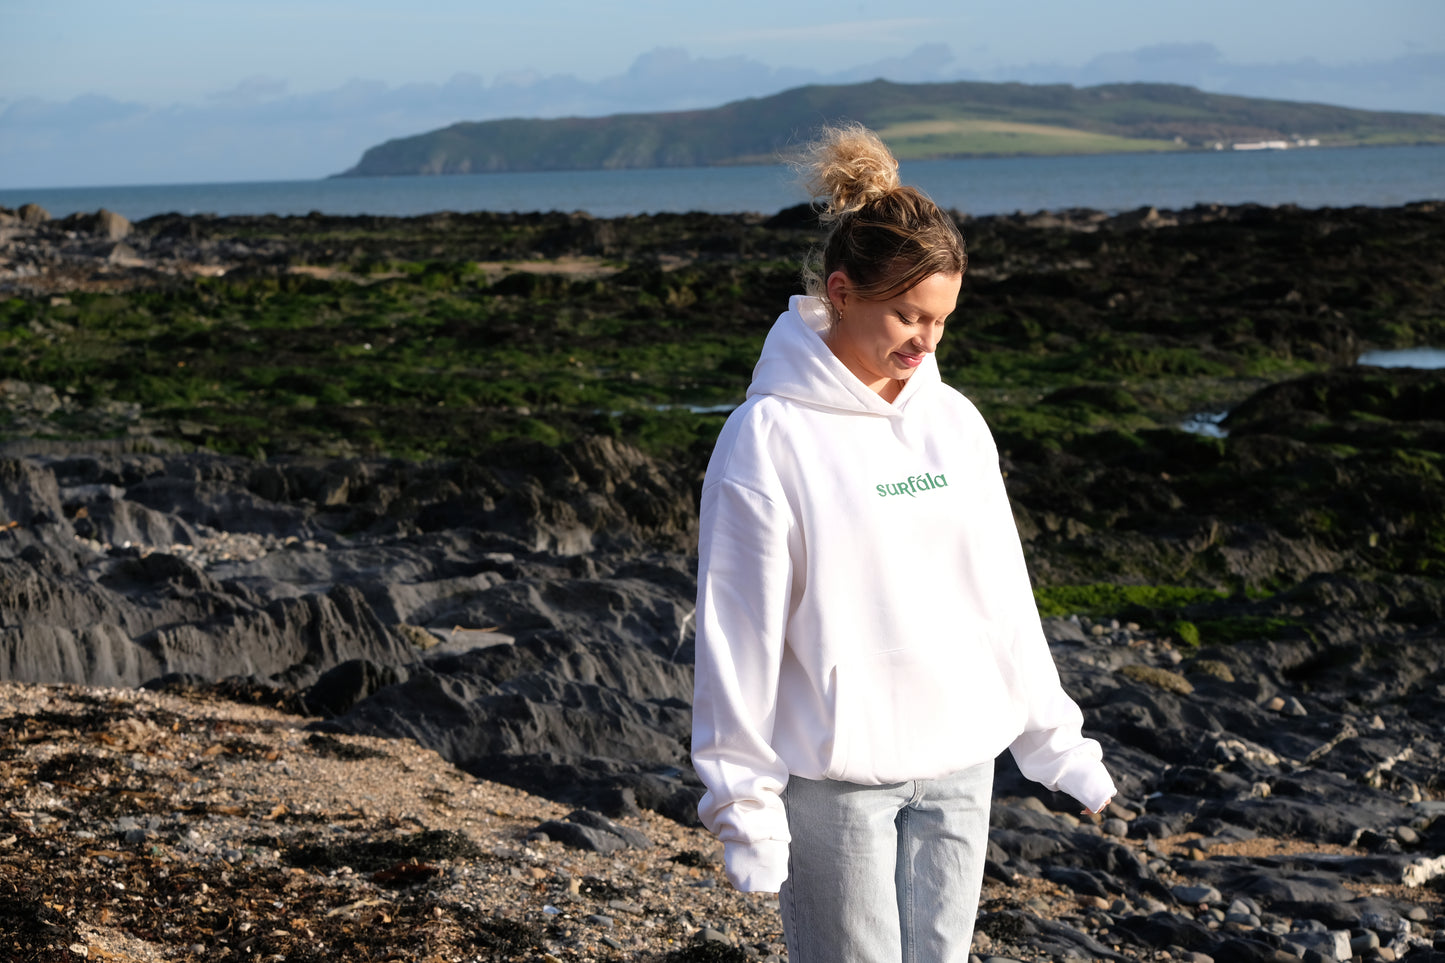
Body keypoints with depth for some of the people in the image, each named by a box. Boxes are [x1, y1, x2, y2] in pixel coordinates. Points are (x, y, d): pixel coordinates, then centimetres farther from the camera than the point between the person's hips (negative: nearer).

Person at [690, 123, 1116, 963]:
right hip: (834, 781, -5)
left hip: (960, 769, 6)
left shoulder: (954, 422, 6)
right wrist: (746, 803, -11)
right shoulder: (769, 438, -12)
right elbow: (738, 634, -11)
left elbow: (1004, 597, 12)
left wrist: (1057, 741, 13)